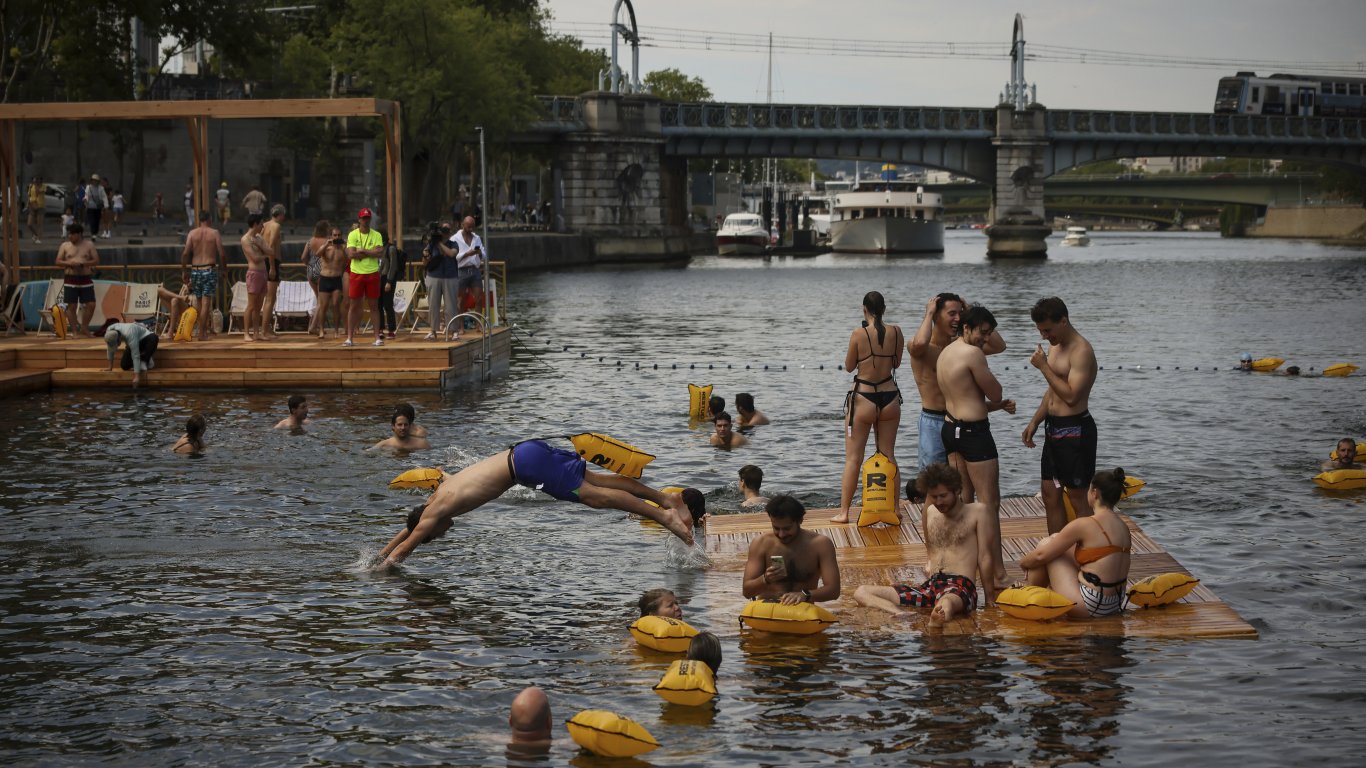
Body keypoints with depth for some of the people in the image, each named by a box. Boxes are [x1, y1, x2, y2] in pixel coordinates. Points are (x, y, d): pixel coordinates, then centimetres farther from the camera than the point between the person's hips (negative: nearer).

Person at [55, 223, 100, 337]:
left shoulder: (89, 245, 4)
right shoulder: (64, 246, 5)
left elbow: (96, 260, 1)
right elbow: (58, 262, 3)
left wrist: (83, 264, -14)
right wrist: (70, 264, -16)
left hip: (86, 279, 0)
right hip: (70, 279, 0)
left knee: (91, 305, -3)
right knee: (71, 306, -2)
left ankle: (84, 327, 13)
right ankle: (76, 330, 6)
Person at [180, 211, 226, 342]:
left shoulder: (192, 233, 4)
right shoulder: (215, 233, 0)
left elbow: (185, 254, -3)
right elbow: (221, 254, -5)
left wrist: (184, 271, 4)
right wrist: (223, 268, 9)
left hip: (195, 270, 2)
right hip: (210, 270, -2)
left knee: (199, 301, 15)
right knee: (206, 302, -2)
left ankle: (204, 329, 21)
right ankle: (202, 333, -5)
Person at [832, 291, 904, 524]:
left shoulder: (858, 334, -15)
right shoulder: (895, 332, -4)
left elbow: (849, 366, -3)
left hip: (863, 399, -3)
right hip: (890, 397, 3)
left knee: (853, 458, 4)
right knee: (888, 456, 14)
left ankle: (843, 512, 5)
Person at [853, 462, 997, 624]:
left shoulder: (978, 512, 3)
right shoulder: (931, 512, 20)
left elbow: (985, 557, 2)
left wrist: (990, 596, 2)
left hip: (961, 586, -7)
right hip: (930, 586, 7)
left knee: (946, 604, -45)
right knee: (861, 592, -11)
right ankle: (898, 612, -40)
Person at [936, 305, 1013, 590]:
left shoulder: (946, 353, 13)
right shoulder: (973, 354, -17)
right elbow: (995, 393, -10)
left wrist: (999, 405, 6)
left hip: (951, 426, 9)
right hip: (974, 431, -9)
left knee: (962, 500, 17)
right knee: (989, 503, -5)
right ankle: (996, 573, -4)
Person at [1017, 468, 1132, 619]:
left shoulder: (1084, 525, -17)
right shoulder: (1123, 527, 5)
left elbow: (1041, 555, -9)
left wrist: (1023, 562, 15)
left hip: (1088, 608, -8)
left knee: (1046, 543, 7)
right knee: (1056, 540, 18)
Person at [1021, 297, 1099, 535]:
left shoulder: (1081, 351, -18)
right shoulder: (1055, 346, 13)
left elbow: (1071, 396, -26)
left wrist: (1044, 367, -22)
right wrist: (1034, 422, 14)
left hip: (1075, 429, -10)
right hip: (1054, 427, 10)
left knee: (1078, 498, -4)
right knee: (1050, 494, 13)